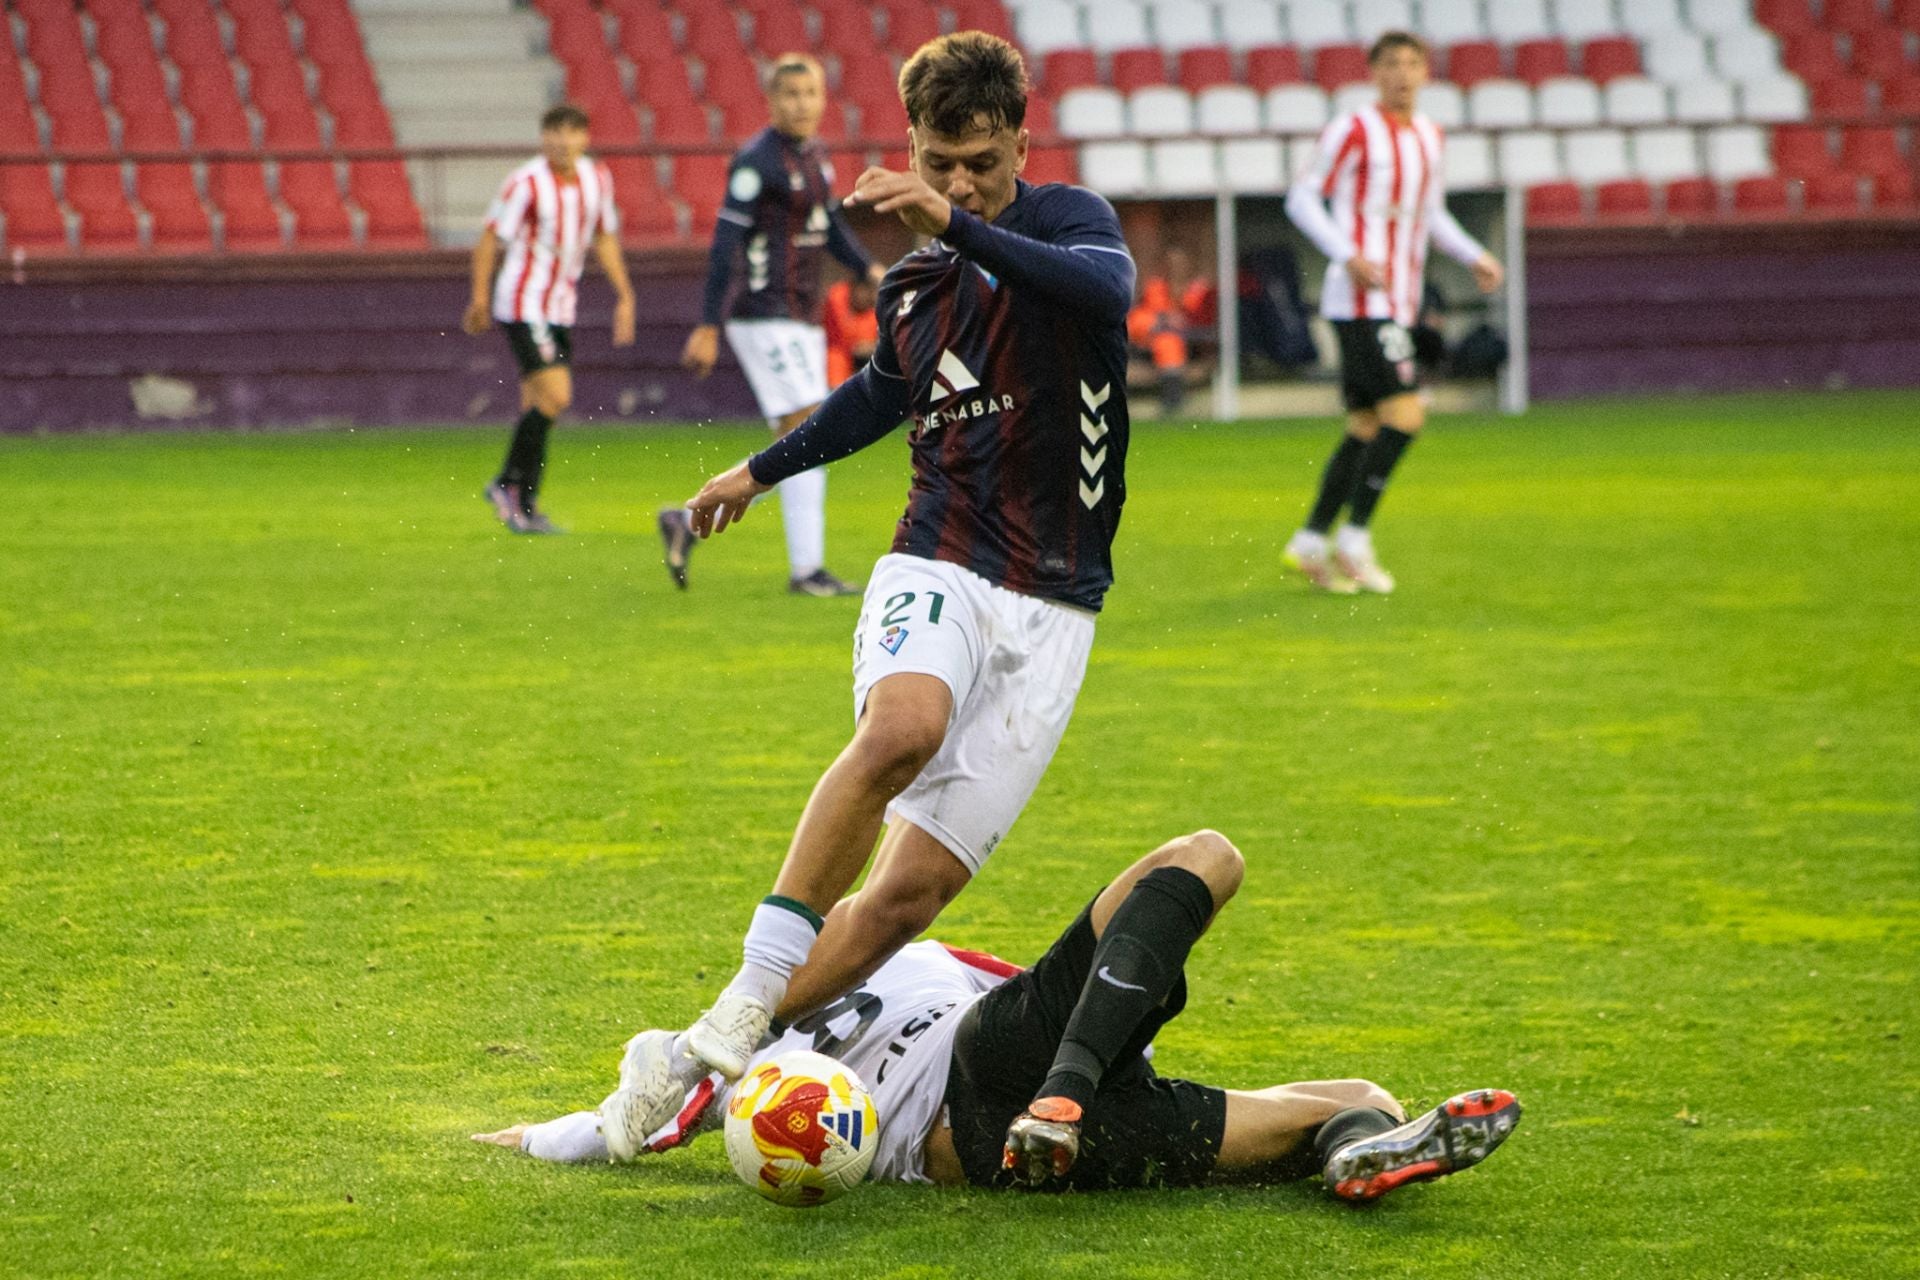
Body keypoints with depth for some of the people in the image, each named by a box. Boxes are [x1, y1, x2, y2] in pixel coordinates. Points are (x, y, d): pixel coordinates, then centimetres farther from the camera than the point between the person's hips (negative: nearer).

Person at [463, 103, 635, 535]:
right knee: (554, 396, -16)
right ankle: (512, 483, -1)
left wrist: (624, 296, 14)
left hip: (561, 308, 7)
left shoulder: (597, 179, 6)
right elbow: (490, 238, -9)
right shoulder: (526, 184, -14)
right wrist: (480, 297, -11)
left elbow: (605, 238, 18)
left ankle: (522, 504, 17)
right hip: (522, 303, -7)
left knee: (539, 408, 9)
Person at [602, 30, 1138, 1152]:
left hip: (1050, 612, -2)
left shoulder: (1067, 220, -2)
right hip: (936, 570, 2)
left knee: (914, 885, -8)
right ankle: (749, 998, -32)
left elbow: (1109, 286, -27)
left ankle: (699, 1067, 3)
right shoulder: (913, 288, 13)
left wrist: (961, 224, -38)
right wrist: (764, 470, 44)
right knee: (903, 728, -35)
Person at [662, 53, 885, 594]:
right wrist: (708, 327, -16)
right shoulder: (756, 160, -13)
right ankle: (806, 569, -8)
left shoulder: (815, 154, 13)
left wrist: (870, 270, 8)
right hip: (764, 315, -9)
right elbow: (726, 241, -14)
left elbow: (831, 223, 25)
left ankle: (688, 521, 18)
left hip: (802, 316, 9)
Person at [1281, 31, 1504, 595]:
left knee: (1367, 430, 8)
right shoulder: (1354, 130, -8)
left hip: (1395, 306, 8)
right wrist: (1349, 257, -19)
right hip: (1361, 300, -8)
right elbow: (1302, 198, -6)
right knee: (1406, 411, -17)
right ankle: (1355, 540, -10)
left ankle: (1311, 542, 15)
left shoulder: (1427, 135, 15)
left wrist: (1475, 257, 12)